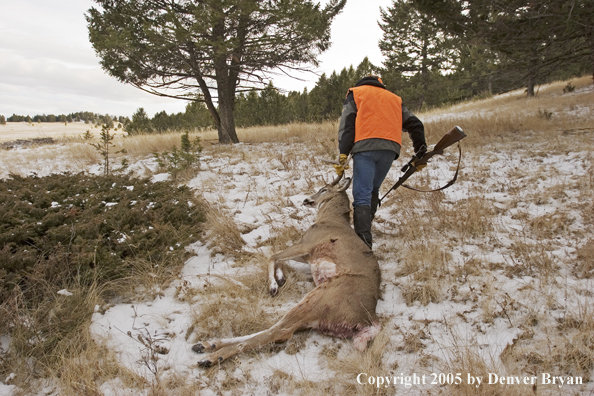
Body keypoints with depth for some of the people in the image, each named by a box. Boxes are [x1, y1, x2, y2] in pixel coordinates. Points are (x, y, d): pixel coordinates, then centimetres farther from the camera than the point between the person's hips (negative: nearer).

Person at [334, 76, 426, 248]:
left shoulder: (355, 93, 20)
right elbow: (415, 125, 22)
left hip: (365, 148, -4)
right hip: (390, 149, 4)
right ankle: (365, 227, 17)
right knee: (373, 190, 20)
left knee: (362, 195, -9)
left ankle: (363, 240, -21)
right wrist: (421, 152, 24)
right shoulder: (395, 99, 31)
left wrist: (343, 154, -6)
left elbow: (346, 125, 4)